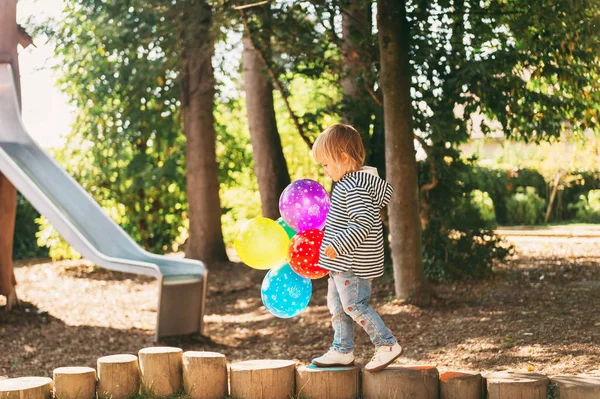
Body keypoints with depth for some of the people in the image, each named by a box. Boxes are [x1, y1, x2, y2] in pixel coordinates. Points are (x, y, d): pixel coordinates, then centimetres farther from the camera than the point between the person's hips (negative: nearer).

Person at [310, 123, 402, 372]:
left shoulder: (354, 188, -22)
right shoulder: (353, 182, 11)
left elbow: (363, 223, -29)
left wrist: (337, 245, -28)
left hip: (354, 263, -11)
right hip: (343, 263, 11)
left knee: (354, 305, -7)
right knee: (336, 304, 17)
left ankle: (387, 345, 2)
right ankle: (342, 351, 26)